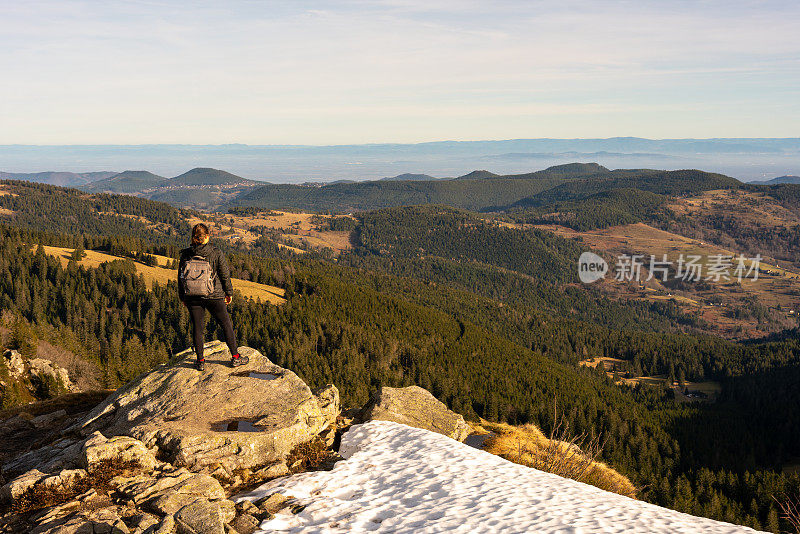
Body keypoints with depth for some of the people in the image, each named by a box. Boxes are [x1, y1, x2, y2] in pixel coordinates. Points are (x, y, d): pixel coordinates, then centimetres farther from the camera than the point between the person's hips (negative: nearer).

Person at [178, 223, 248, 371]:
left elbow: (181, 276, 5)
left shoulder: (185, 254, -3)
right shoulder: (215, 253, -11)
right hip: (213, 296, -2)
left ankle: (200, 361, 16)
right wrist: (229, 292, 9)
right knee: (226, 325, 10)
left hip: (192, 298, 2)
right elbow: (225, 274, -5)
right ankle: (235, 357, 15)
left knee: (197, 327, 11)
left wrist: (182, 297, 16)